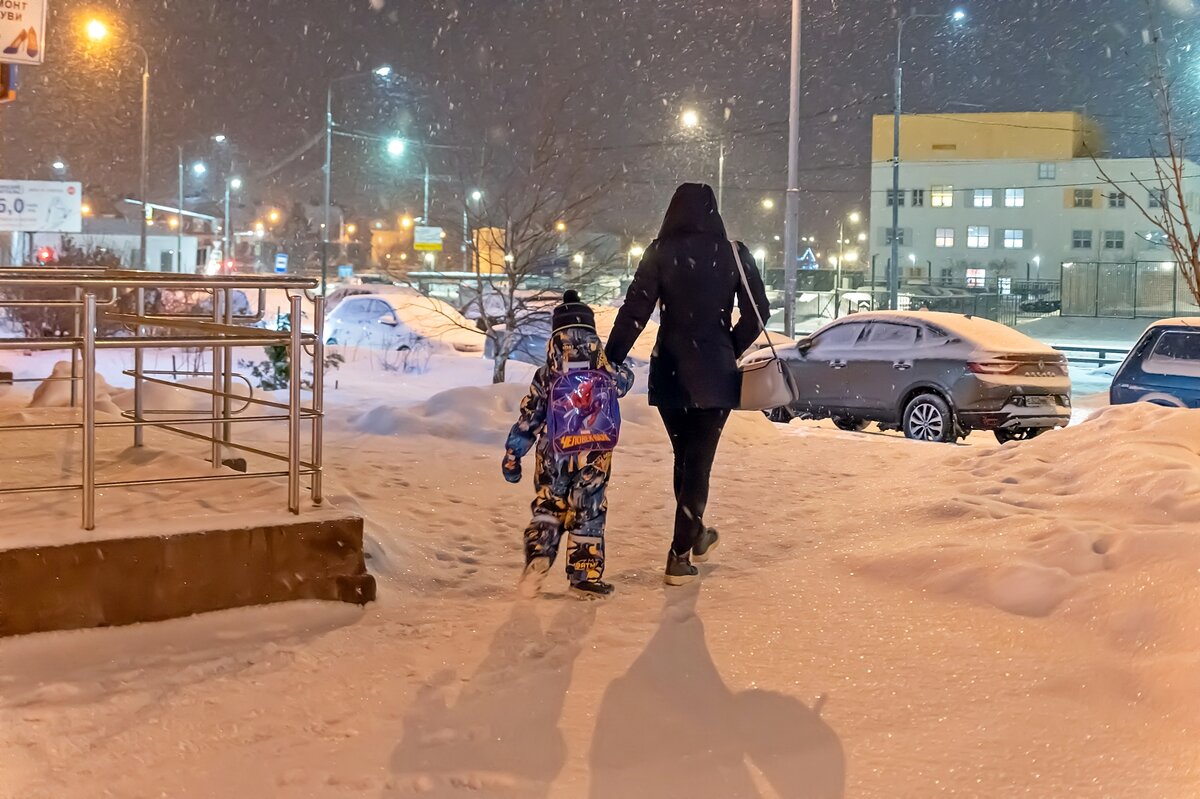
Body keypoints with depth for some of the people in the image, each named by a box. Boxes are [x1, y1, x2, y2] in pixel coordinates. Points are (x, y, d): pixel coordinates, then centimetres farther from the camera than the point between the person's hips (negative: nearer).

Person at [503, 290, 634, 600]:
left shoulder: (545, 377, -2)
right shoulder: (608, 374, -3)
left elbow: (528, 421, 1)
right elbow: (626, 379, 21)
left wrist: (512, 456, 8)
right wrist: (613, 362, 38)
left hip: (553, 458, 0)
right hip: (594, 458, 0)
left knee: (547, 508, 15)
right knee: (588, 513, 8)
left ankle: (537, 556, -7)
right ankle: (585, 576, 10)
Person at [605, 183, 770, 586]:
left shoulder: (660, 253, -4)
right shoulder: (733, 254, -3)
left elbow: (634, 312, -9)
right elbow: (757, 311, -2)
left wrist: (609, 361, -5)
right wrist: (731, 350, 11)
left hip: (670, 370, 1)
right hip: (715, 372, -1)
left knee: (684, 457, 19)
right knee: (698, 461, 3)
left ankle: (695, 536, 35)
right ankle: (680, 555, -2)